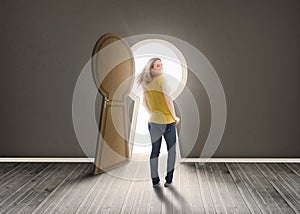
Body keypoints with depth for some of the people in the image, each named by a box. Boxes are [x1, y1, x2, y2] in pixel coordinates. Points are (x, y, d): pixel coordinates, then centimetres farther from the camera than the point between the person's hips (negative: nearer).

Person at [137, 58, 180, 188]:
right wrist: (175, 116, -7)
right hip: (167, 120, -5)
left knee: (155, 150, 11)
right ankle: (168, 180, 16)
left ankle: (155, 180, 19)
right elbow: (168, 99, -16)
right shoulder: (161, 79, -13)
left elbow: (144, 102, 14)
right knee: (171, 149, 10)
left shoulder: (146, 83, 7)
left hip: (153, 121, 5)